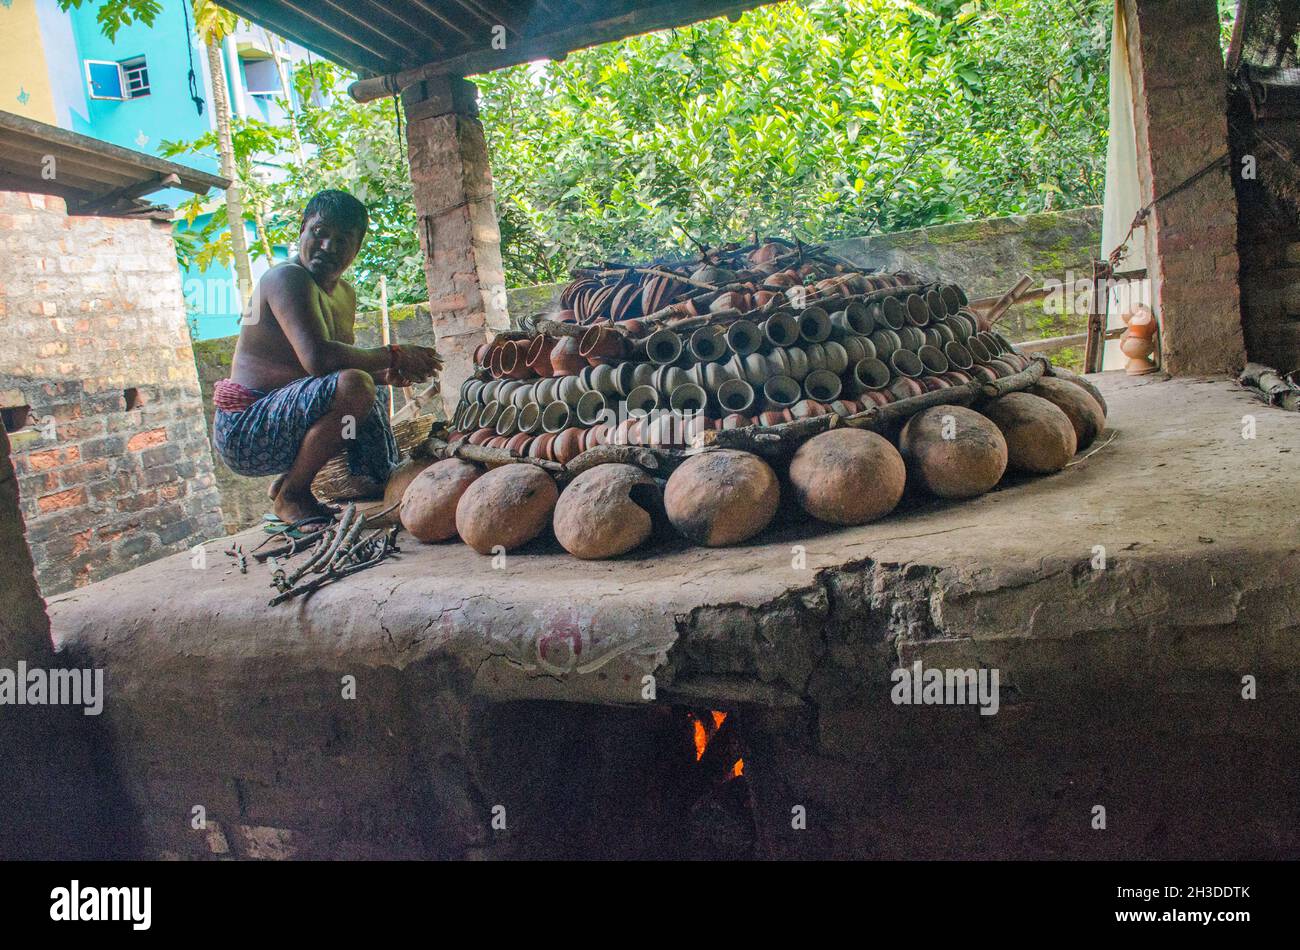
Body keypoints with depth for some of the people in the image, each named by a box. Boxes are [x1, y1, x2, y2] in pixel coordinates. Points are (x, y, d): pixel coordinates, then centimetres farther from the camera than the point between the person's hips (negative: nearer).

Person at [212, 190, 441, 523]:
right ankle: (291, 493, -13)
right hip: (244, 430, -10)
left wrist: (384, 376, -3)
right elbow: (317, 358, -32)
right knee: (353, 388, -32)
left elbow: (345, 362, 19)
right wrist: (393, 356, -22)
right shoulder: (288, 277, -17)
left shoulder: (346, 294, 12)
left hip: (281, 417, 10)